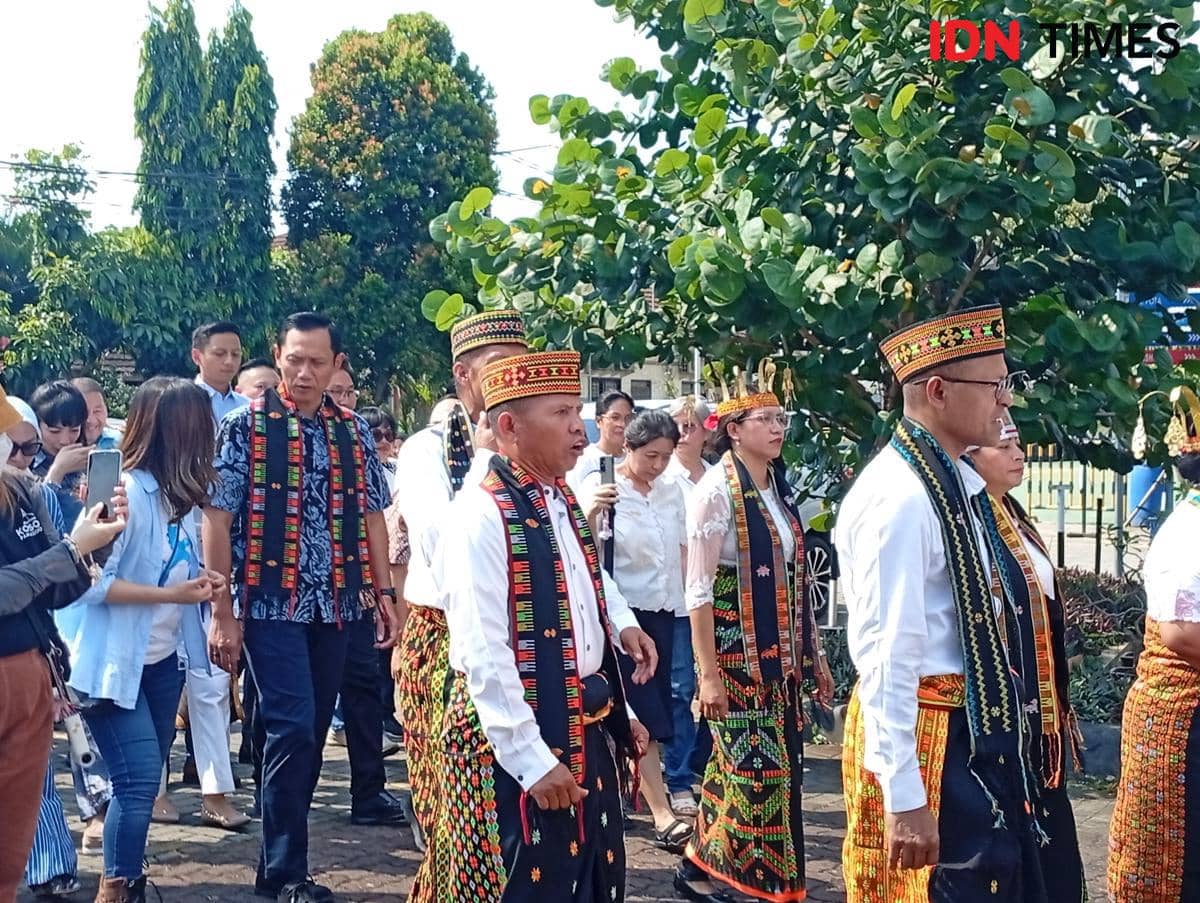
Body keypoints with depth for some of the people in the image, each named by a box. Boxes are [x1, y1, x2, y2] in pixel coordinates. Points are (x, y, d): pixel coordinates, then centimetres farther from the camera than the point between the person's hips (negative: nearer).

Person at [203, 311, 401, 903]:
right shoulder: (245, 426, -4)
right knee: (293, 730, -10)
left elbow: (372, 517, 12)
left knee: (311, 734, 10)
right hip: (272, 605, -4)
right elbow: (216, 520, -6)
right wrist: (222, 614, -10)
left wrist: (384, 595, 6)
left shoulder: (354, 432, 8)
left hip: (337, 607, 5)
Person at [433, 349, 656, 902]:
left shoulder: (565, 502, 9)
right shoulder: (482, 513, -18)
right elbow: (484, 655, -22)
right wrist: (532, 761, -22)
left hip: (589, 731, 9)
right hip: (519, 744, -8)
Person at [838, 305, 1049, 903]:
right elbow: (885, 654, -24)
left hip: (976, 727, 9)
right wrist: (903, 797, -23)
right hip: (922, 731, -9)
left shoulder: (957, 480, 7)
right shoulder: (901, 498, -22)